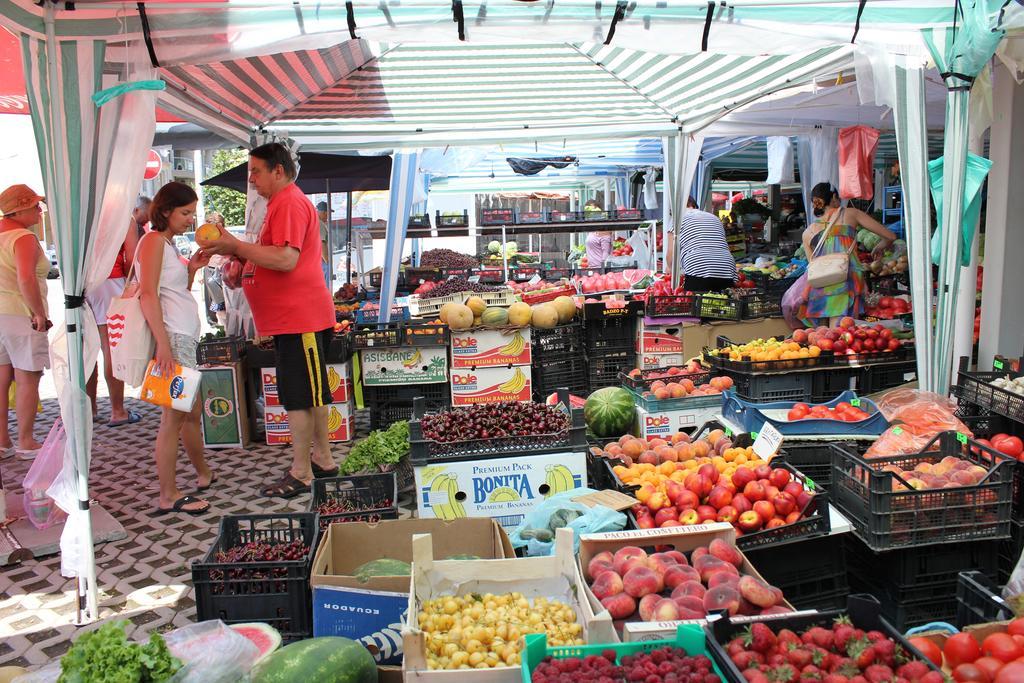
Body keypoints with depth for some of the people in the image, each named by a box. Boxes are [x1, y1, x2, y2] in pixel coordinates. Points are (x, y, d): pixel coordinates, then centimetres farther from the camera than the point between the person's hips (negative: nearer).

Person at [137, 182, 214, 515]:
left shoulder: (168, 244, 21)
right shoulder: (154, 240, -8)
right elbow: (148, 294, -18)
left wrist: (192, 269, 10)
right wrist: (163, 343, -24)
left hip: (185, 337, 10)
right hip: (172, 337, -10)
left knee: (192, 412, 20)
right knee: (174, 417, -6)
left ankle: (205, 475, 34)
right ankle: (169, 497, 1)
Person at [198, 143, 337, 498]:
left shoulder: (290, 204, -14)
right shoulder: (282, 203, 19)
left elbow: (286, 259, -25)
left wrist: (237, 246, -18)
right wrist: (240, 255, 10)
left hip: (299, 318, -11)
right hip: (292, 317, 11)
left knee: (298, 395, -5)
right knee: (311, 392, 16)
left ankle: (300, 473, 3)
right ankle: (322, 459, 26)